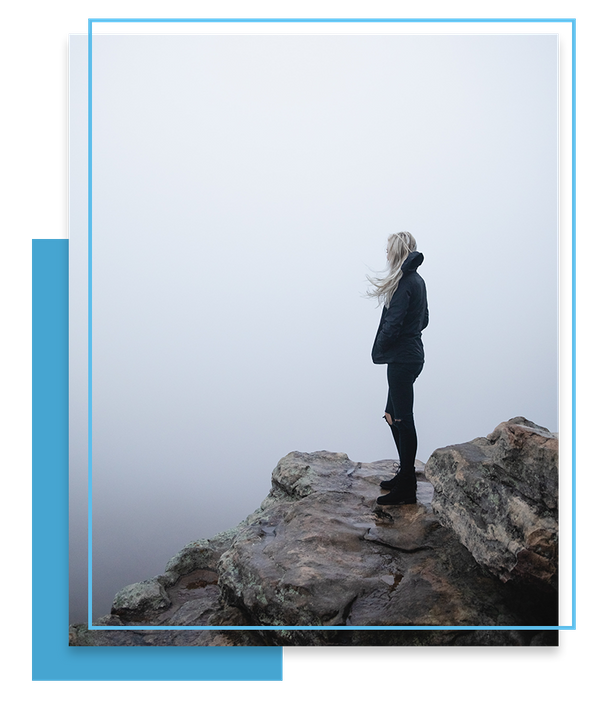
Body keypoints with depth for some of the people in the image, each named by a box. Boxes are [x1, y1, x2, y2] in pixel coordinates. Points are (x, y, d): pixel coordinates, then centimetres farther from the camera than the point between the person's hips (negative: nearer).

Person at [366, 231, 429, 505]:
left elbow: (393, 324, -21)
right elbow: (423, 319, 20)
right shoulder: (417, 280, 13)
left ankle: (406, 490, 5)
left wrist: (379, 349, -6)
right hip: (412, 354, 10)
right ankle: (405, 474, 28)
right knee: (393, 415, 18)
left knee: (403, 420, -4)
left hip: (402, 359, -10)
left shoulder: (404, 283, -17)